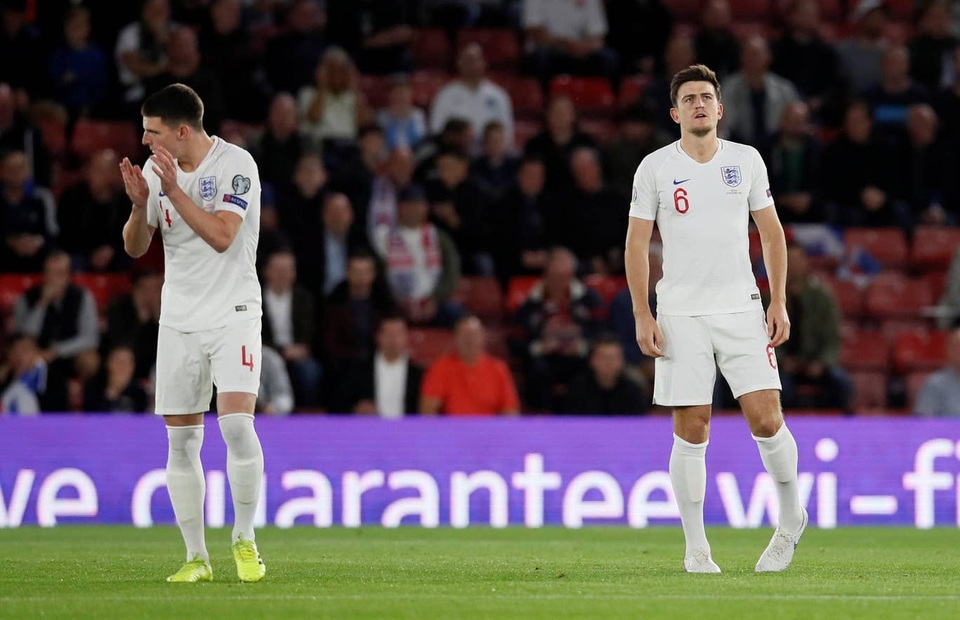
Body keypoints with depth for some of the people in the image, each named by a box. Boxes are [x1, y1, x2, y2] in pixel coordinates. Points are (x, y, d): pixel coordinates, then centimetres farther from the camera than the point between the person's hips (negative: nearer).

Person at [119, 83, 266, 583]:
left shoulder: (236, 165, -12)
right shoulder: (155, 169, 4)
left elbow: (221, 235, -23)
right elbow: (135, 247, 6)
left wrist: (173, 188, -25)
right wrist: (140, 204, -14)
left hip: (233, 314, -5)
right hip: (179, 319, 5)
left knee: (237, 424, -19)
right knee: (181, 441, 2)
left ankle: (244, 539, -2)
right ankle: (196, 556, 10)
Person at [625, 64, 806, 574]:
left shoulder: (746, 160, 7)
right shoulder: (655, 167, 2)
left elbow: (771, 232, 12)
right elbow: (637, 243, 3)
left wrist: (779, 303, 4)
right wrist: (642, 316, -4)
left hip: (741, 308, 1)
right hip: (680, 315, -1)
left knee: (766, 420, -9)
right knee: (691, 431, -3)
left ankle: (791, 518, 13)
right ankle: (695, 547, 6)